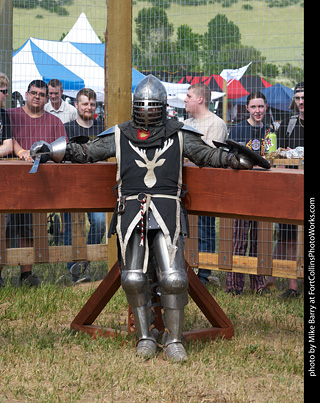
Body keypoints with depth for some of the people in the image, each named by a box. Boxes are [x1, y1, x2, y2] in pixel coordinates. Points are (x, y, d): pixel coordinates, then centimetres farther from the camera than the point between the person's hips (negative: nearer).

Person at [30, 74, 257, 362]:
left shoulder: (179, 135, 11)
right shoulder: (119, 136, 12)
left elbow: (206, 154, 18)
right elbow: (86, 152, 17)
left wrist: (232, 159, 2)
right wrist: (52, 150, 7)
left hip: (167, 211, -1)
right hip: (131, 209, 1)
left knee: (174, 278, -11)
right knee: (133, 279, -2)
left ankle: (174, 340, 1)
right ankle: (146, 336, 15)